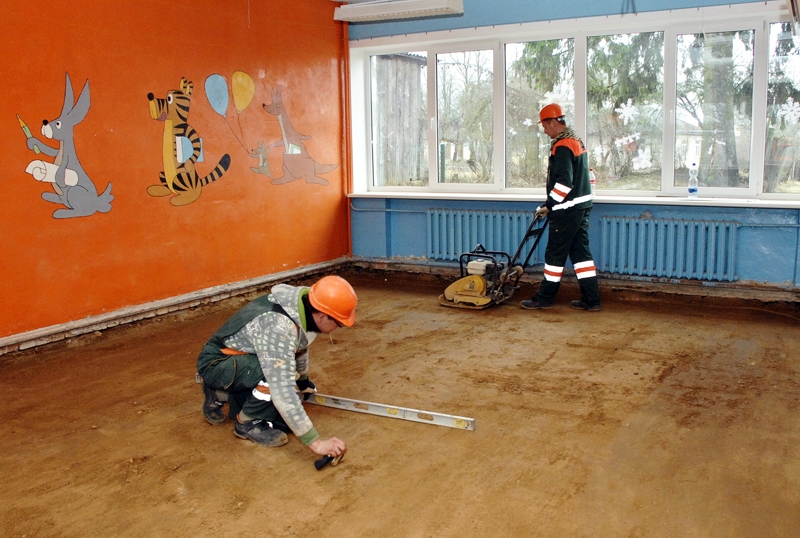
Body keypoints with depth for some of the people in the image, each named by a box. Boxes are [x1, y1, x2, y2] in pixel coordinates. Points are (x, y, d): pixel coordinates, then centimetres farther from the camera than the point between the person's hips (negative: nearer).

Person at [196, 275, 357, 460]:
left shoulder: (303, 303, -11)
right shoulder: (279, 327, -37)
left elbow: (299, 346, 13)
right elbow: (283, 393, -40)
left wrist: (303, 380, 30)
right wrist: (316, 442, -37)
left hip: (241, 359, 9)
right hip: (215, 363, -9)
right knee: (275, 370, -34)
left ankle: (221, 394, 20)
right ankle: (248, 422, -8)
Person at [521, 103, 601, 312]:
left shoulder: (562, 146, -17)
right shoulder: (576, 141, 15)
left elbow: (563, 183, -24)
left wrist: (548, 206, -15)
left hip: (567, 210, -10)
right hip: (582, 205, 10)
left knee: (555, 253, 0)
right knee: (580, 251, 10)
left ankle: (545, 298, 10)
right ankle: (591, 299, 11)